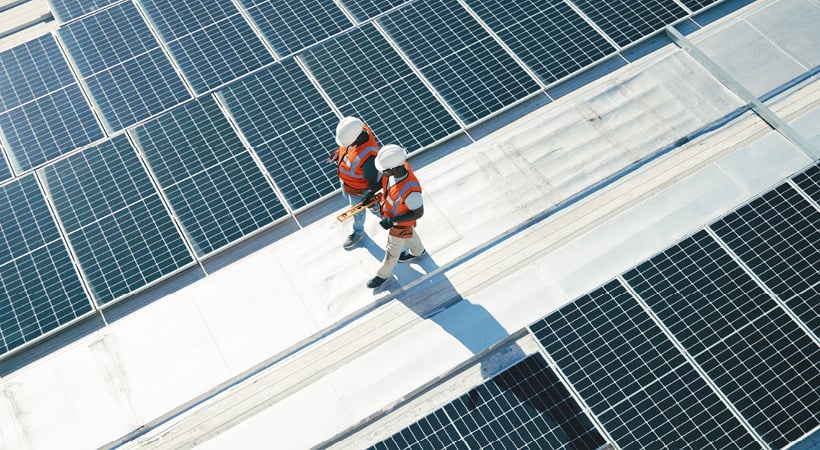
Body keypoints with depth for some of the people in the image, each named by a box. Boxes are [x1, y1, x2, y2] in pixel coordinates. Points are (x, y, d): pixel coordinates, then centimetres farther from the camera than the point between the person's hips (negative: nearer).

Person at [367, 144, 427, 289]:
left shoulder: (410, 190, -48)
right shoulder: (398, 164, -28)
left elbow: (418, 213, -31)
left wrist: (393, 221, -30)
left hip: (401, 222, -6)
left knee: (392, 251, 23)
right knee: (409, 234, 36)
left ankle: (384, 274, 50)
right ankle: (417, 251, 66)